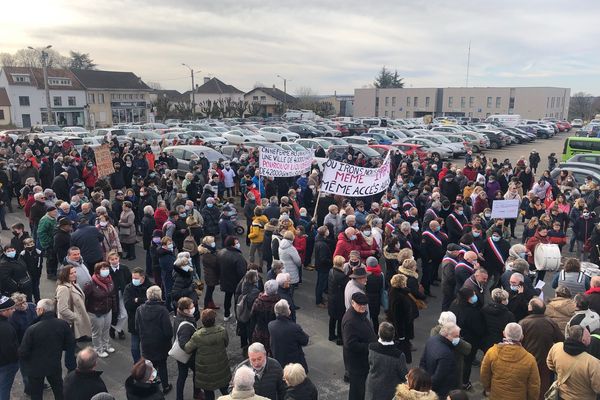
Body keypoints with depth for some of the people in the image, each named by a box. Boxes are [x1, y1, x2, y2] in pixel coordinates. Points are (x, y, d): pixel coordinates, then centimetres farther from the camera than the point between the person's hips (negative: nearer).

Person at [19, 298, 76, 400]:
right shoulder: (63, 325, -17)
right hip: (55, 366, 2)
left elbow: (23, 353, -18)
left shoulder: (32, 329, -26)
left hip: (35, 368, -2)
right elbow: (70, 346, -9)